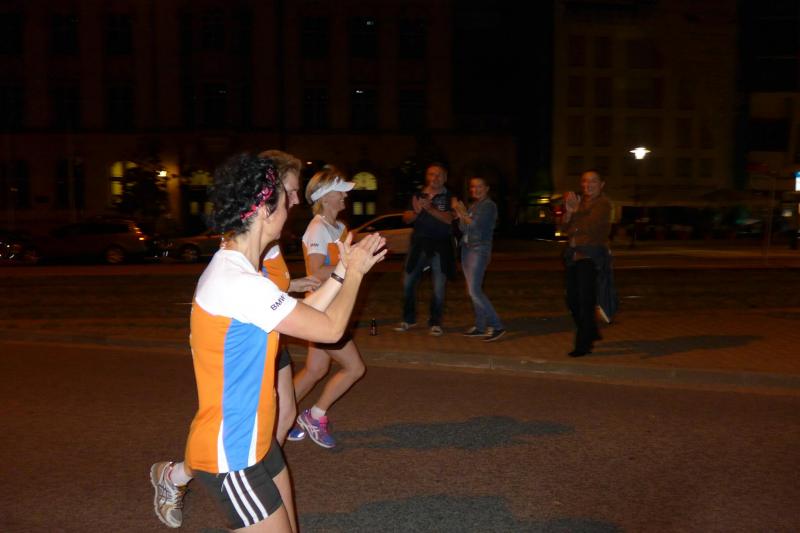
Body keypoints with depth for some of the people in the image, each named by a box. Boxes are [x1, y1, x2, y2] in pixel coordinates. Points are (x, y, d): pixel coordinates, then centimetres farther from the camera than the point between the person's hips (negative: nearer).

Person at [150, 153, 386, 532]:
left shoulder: (232, 270, 5)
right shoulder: (240, 284, -27)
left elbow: (305, 315, 11)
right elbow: (330, 328, -20)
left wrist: (342, 270, 9)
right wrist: (354, 273, -5)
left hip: (254, 439, 10)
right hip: (231, 455, -10)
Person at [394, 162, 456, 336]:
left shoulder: (449, 197, 1)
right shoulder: (418, 195, 10)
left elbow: (448, 219, -14)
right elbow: (406, 218, 6)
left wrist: (430, 209, -27)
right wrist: (416, 212, -15)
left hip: (441, 246, -3)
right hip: (419, 244, 3)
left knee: (439, 286, -2)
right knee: (408, 283, 4)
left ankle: (435, 323, 10)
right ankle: (408, 320, 19)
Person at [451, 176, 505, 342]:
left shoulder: (489, 205, -7)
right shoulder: (472, 206, 16)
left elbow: (475, 224, -17)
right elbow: (463, 228, 12)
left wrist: (461, 211, -7)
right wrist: (460, 214, -2)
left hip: (479, 249, -8)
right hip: (467, 247, 8)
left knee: (474, 290, -15)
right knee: (473, 290, 7)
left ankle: (496, 326, -11)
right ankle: (480, 326, 13)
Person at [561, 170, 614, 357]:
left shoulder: (603, 204, -3)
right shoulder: (579, 201, 17)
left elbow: (590, 225, -18)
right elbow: (565, 227, 6)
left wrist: (575, 211, -3)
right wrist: (569, 211, -11)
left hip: (591, 256, -7)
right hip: (574, 255, 7)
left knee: (586, 300, -10)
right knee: (572, 299, 10)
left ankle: (583, 344, -7)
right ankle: (591, 334, 31)